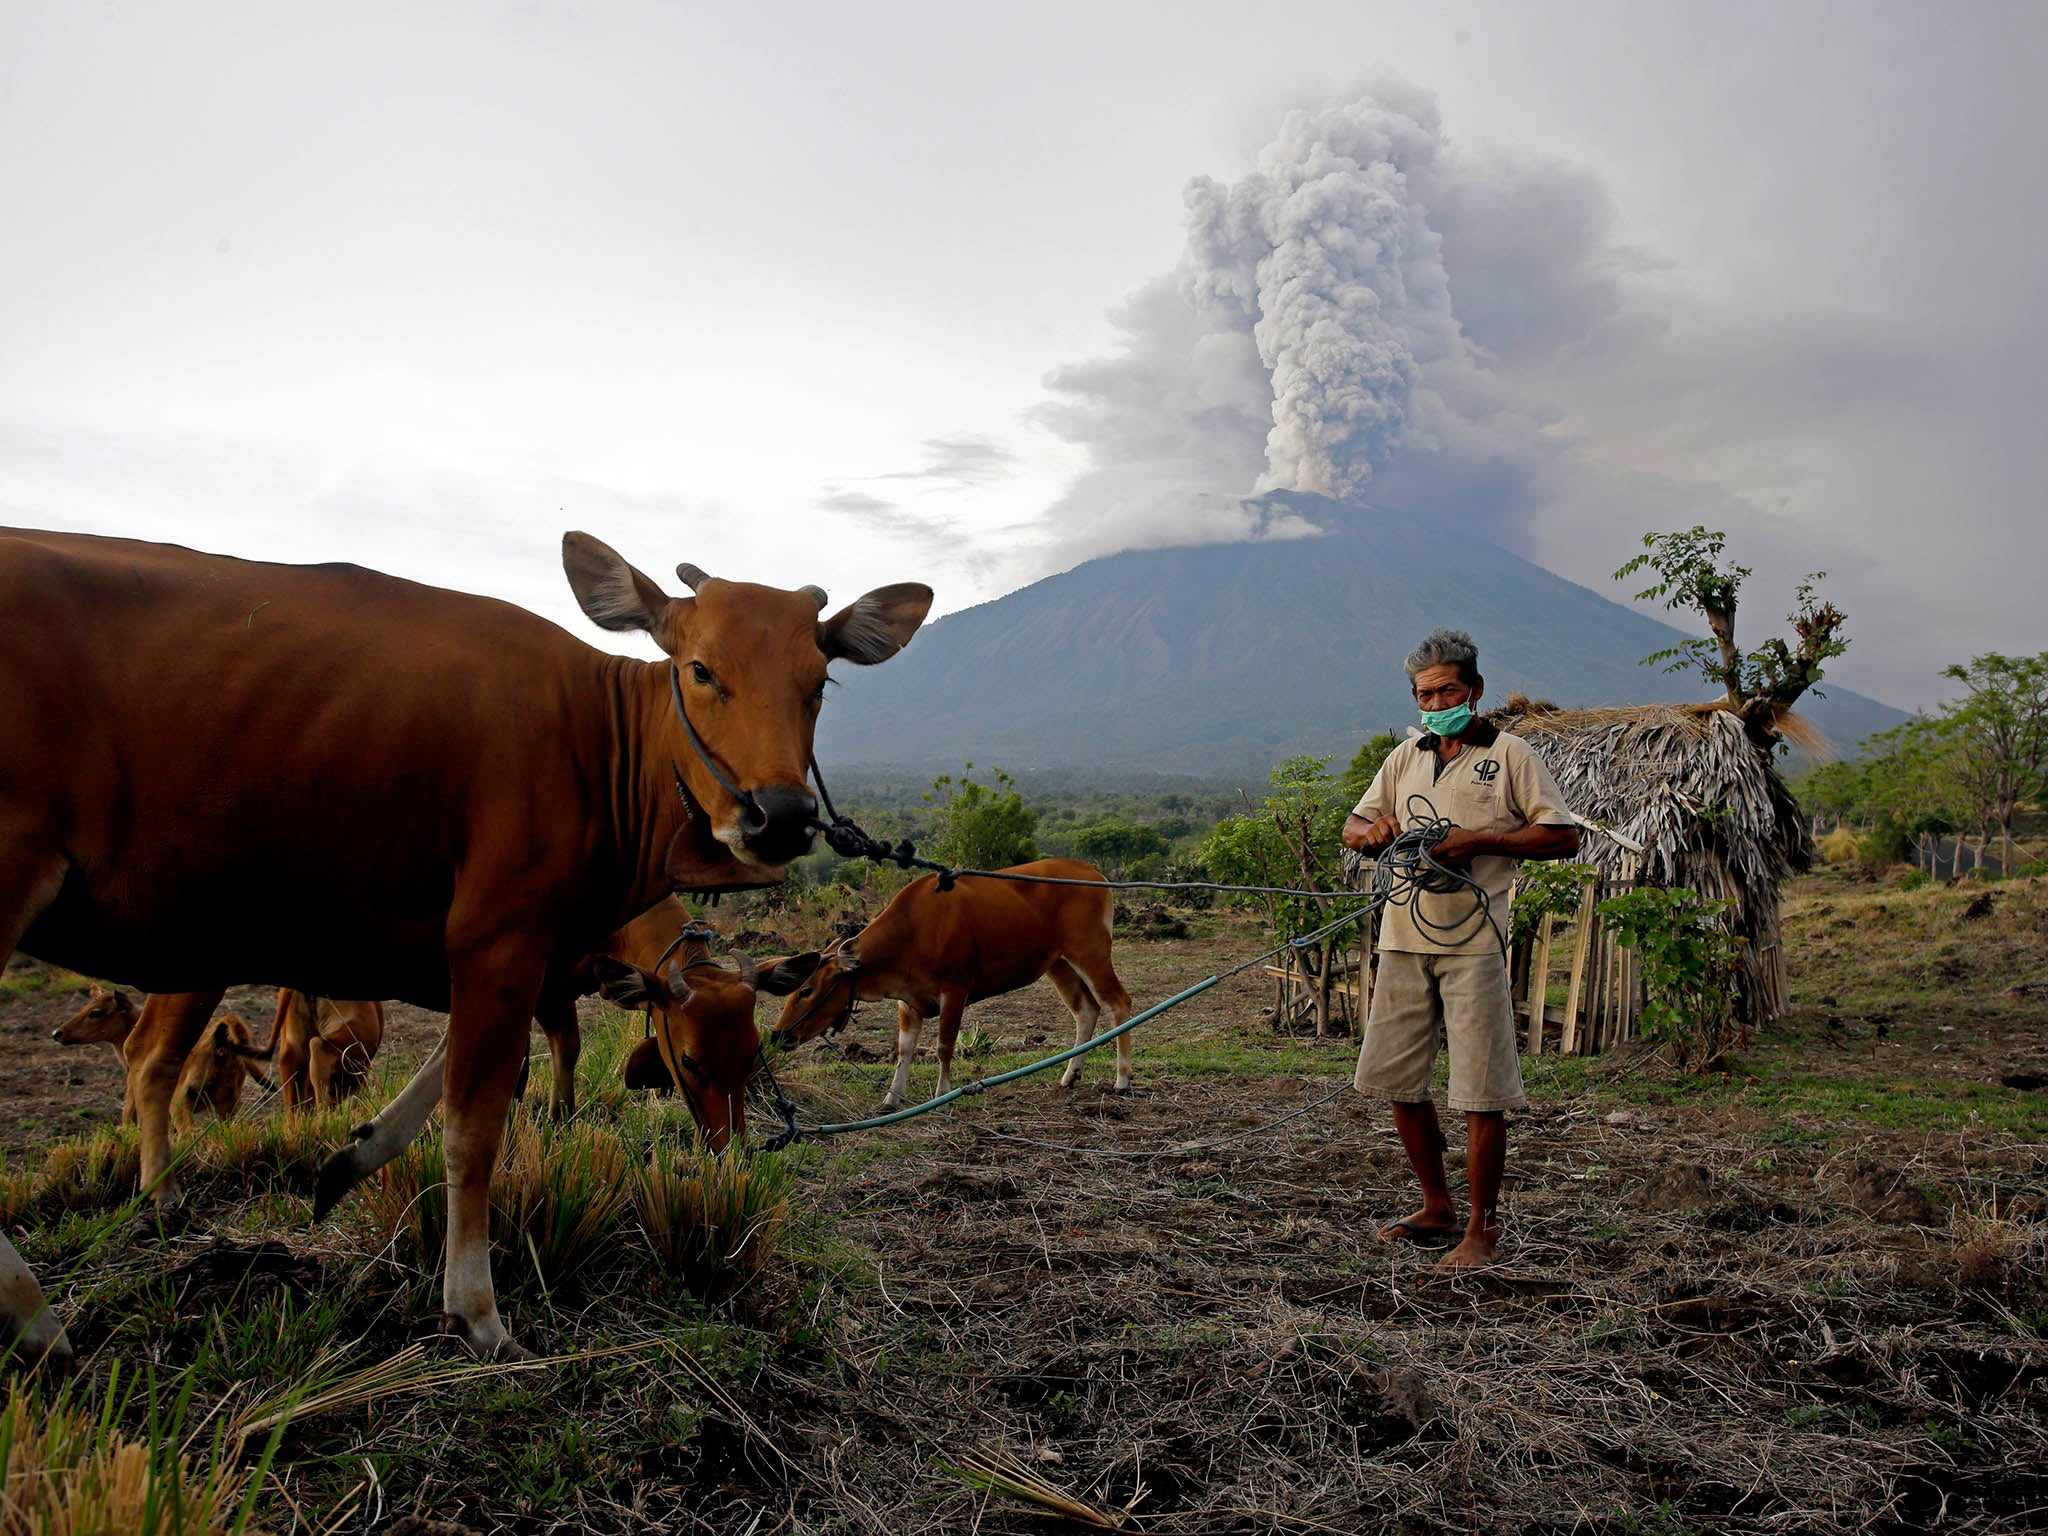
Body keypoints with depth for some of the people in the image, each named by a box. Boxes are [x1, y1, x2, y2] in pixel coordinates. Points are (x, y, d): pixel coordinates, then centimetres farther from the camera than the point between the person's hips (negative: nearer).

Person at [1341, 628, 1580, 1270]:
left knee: (1481, 1092, -3)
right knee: (1396, 1080, 11)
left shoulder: (1510, 754, 1)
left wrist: (1478, 841, -15)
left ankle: (1483, 1231, 9)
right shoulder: (1405, 756, 16)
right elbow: (1352, 827, 19)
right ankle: (1437, 1209, 27)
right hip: (1403, 940, 6)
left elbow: (1564, 837, -4)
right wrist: (1372, 831, -6)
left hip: (1473, 943, -6)